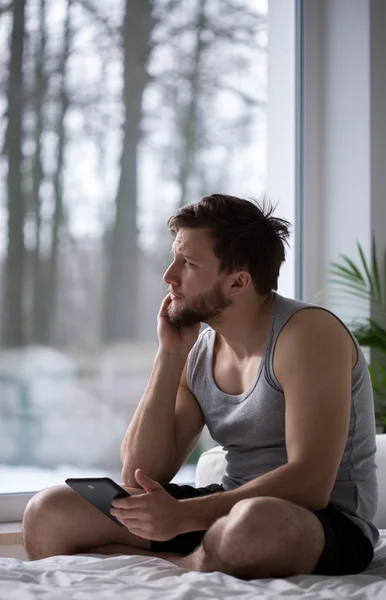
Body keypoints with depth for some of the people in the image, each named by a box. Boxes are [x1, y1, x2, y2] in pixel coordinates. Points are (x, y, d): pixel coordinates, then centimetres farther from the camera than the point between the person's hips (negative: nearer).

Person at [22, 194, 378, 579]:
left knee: (257, 523, -44)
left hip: (325, 520, -6)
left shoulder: (307, 332, -14)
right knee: (47, 513, -5)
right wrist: (170, 354, -5)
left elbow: (310, 483, -24)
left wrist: (183, 515, -28)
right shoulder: (197, 351, 7)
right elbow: (141, 477, 0)